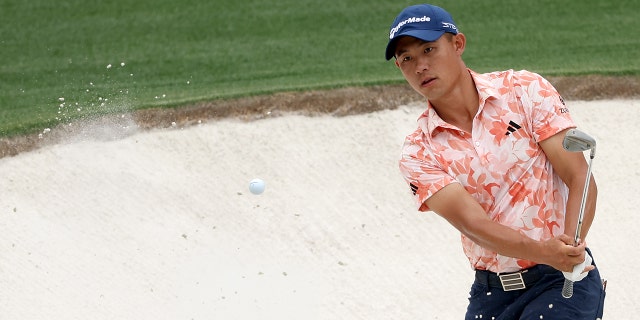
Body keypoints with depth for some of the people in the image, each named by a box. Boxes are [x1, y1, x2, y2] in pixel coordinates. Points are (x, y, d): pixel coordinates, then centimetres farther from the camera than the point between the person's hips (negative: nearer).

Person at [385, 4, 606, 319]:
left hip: (564, 281, -3)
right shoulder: (418, 154, -2)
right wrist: (545, 253, -33)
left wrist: (570, 246, -27)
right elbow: (472, 222, -16)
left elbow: (581, 179, -9)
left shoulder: (526, 90, -4)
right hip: (490, 291, 3)